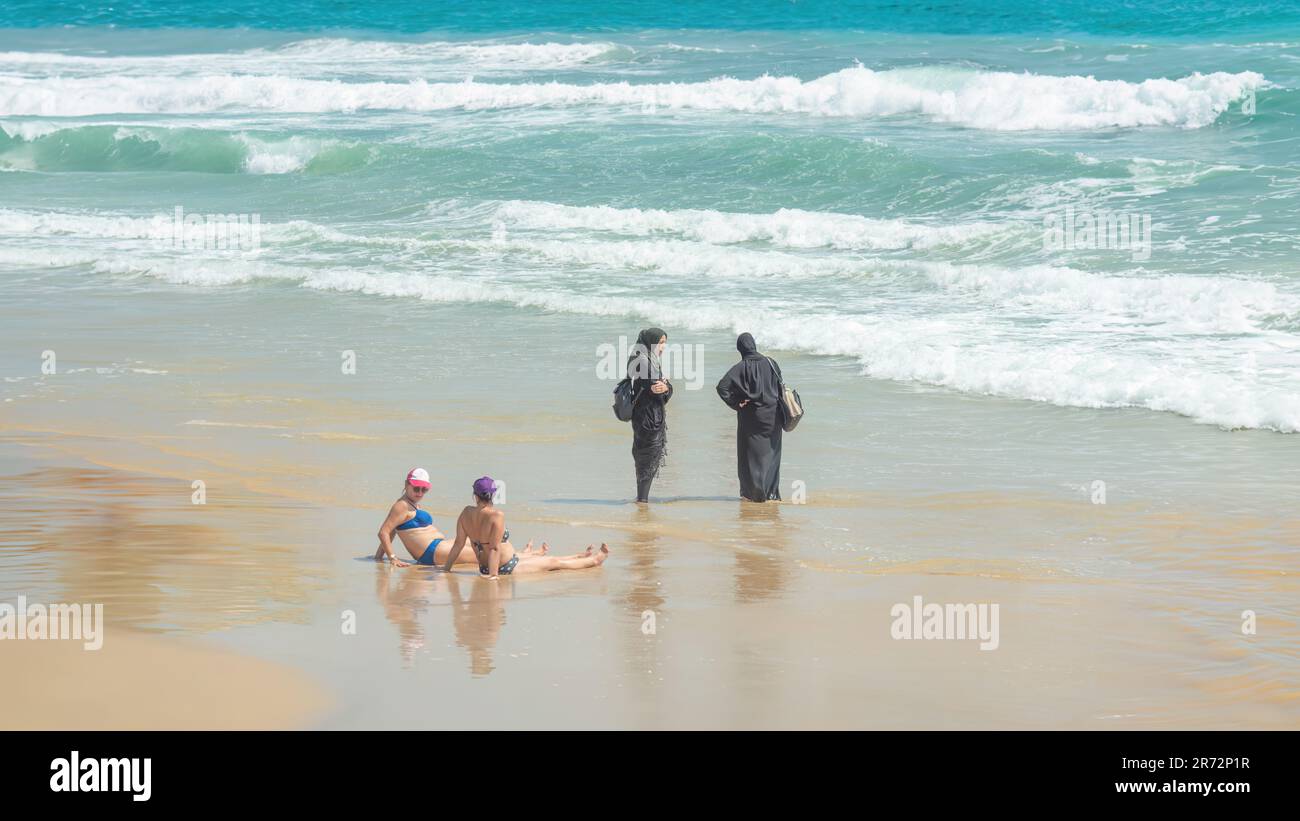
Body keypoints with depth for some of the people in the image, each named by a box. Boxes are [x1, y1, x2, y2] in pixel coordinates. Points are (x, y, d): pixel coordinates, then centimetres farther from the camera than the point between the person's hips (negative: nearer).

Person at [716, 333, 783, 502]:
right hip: (771, 415, 3)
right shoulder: (770, 363, -4)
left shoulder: (741, 367, -11)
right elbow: (780, 388, 3)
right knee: (771, 453, 13)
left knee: (752, 454, 8)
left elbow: (722, 386, -19)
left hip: (750, 417, -3)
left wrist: (736, 403, -11)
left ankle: (754, 491, 5)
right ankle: (772, 492, 14)